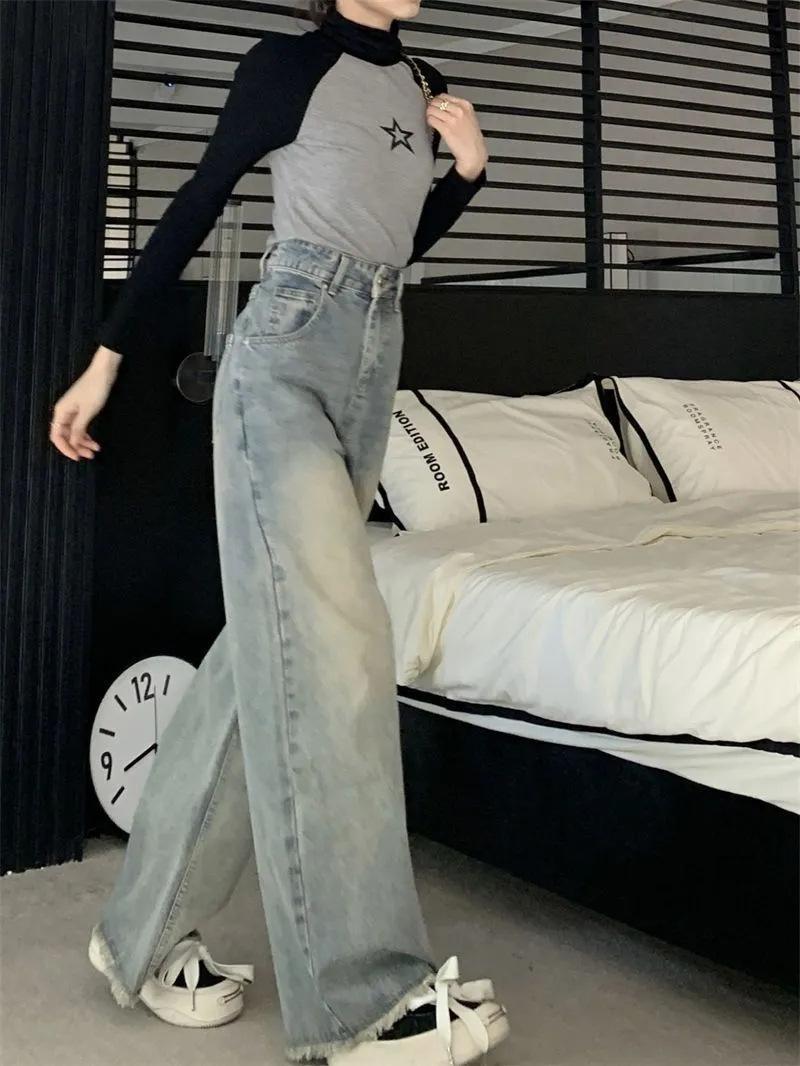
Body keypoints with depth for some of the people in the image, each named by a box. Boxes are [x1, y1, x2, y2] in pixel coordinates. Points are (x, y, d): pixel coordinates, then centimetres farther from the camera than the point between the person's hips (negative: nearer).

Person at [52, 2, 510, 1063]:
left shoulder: (428, 89, 19)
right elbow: (195, 210, 4)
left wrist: (470, 166, 8)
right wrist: (106, 359, 3)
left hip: (376, 363, 7)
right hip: (287, 349, -6)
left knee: (274, 634, 3)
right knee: (331, 635, -15)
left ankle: (150, 930, 14)